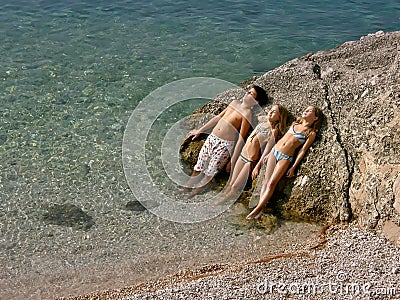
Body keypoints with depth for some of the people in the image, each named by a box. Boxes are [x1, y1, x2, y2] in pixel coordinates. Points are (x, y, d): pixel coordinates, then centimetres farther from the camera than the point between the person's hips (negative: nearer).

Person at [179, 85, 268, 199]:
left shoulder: (248, 114, -12)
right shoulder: (235, 103, 10)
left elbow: (241, 138, -14)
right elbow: (218, 117, 19)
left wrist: (233, 160, -15)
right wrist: (199, 131, 22)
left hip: (225, 145, -6)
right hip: (212, 138, 6)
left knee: (209, 175, 1)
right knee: (197, 169, 13)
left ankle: (194, 193, 19)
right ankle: (186, 188, 30)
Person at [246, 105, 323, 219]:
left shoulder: (311, 133, 0)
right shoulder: (295, 124, 15)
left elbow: (302, 150, -4)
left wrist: (293, 167, -8)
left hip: (285, 158, -5)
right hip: (274, 151, 5)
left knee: (271, 183, -11)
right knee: (266, 181, -3)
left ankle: (257, 210, -10)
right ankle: (260, 208, -5)